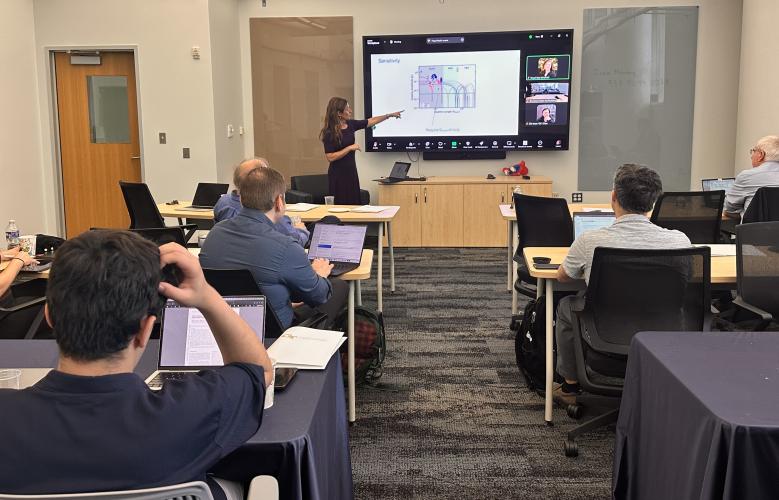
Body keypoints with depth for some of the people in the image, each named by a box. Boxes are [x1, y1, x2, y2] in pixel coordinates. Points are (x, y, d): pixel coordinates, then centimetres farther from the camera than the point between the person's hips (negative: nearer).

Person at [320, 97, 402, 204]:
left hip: (351, 171, 7)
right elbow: (330, 157, -20)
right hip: (338, 174, -7)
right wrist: (350, 148, -19)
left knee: (354, 203, 8)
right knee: (342, 204, -3)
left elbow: (370, 122, 18)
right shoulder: (330, 133, -16)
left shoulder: (350, 124, 4)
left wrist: (390, 115, 21)